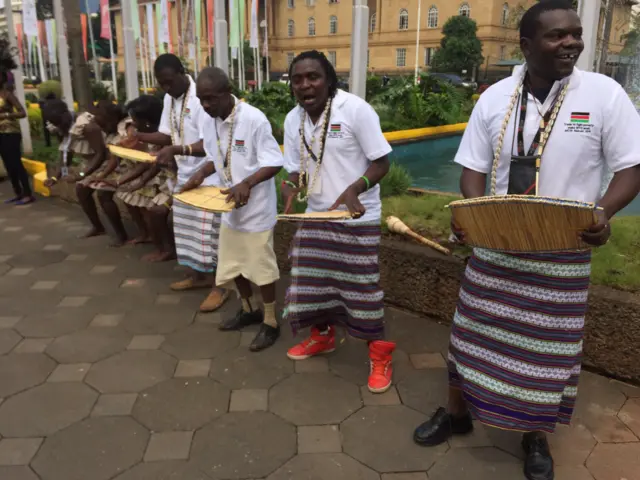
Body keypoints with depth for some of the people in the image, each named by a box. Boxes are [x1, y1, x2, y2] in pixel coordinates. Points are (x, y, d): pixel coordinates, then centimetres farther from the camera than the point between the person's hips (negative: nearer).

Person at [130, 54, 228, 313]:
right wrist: (138, 136, -5)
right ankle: (199, 274, 30)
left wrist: (176, 150, -34)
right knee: (187, 228, 15)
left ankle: (220, 285, 5)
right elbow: (167, 135, 11)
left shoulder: (200, 99, -18)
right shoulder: (169, 99, 9)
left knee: (209, 232, -5)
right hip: (184, 174, 9)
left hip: (207, 176, -9)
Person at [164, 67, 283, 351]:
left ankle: (270, 323, 22)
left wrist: (247, 183, -35)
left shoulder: (254, 120, -22)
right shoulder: (208, 122, -2)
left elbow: (274, 163, -21)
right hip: (229, 207, 7)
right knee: (233, 264, 18)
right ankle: (249, 310, 40)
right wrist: (201, 175, -9)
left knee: (261, 267, 5)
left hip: (256, 208, -7)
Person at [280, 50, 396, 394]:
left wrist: (354, 189, -32)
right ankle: (322, 335, 39)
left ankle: (379, 354, 17)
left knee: (363, 286, -1)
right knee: (314, 279, 15)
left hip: (358, 217, -6)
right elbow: (296, 169, 9)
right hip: (315, 215, 6)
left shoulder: (356, 109, -16)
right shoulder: (293, 120, 2)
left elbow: (382, 162, -15)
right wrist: (291, 187, -15)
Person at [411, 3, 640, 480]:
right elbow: (474, 168, 2)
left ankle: (537, 436, 34)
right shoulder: (494, 98, -1)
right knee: (473, 333, 12)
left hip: (563, 252, -1)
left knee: (548, 347, 10)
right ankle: (457, 412, 36)